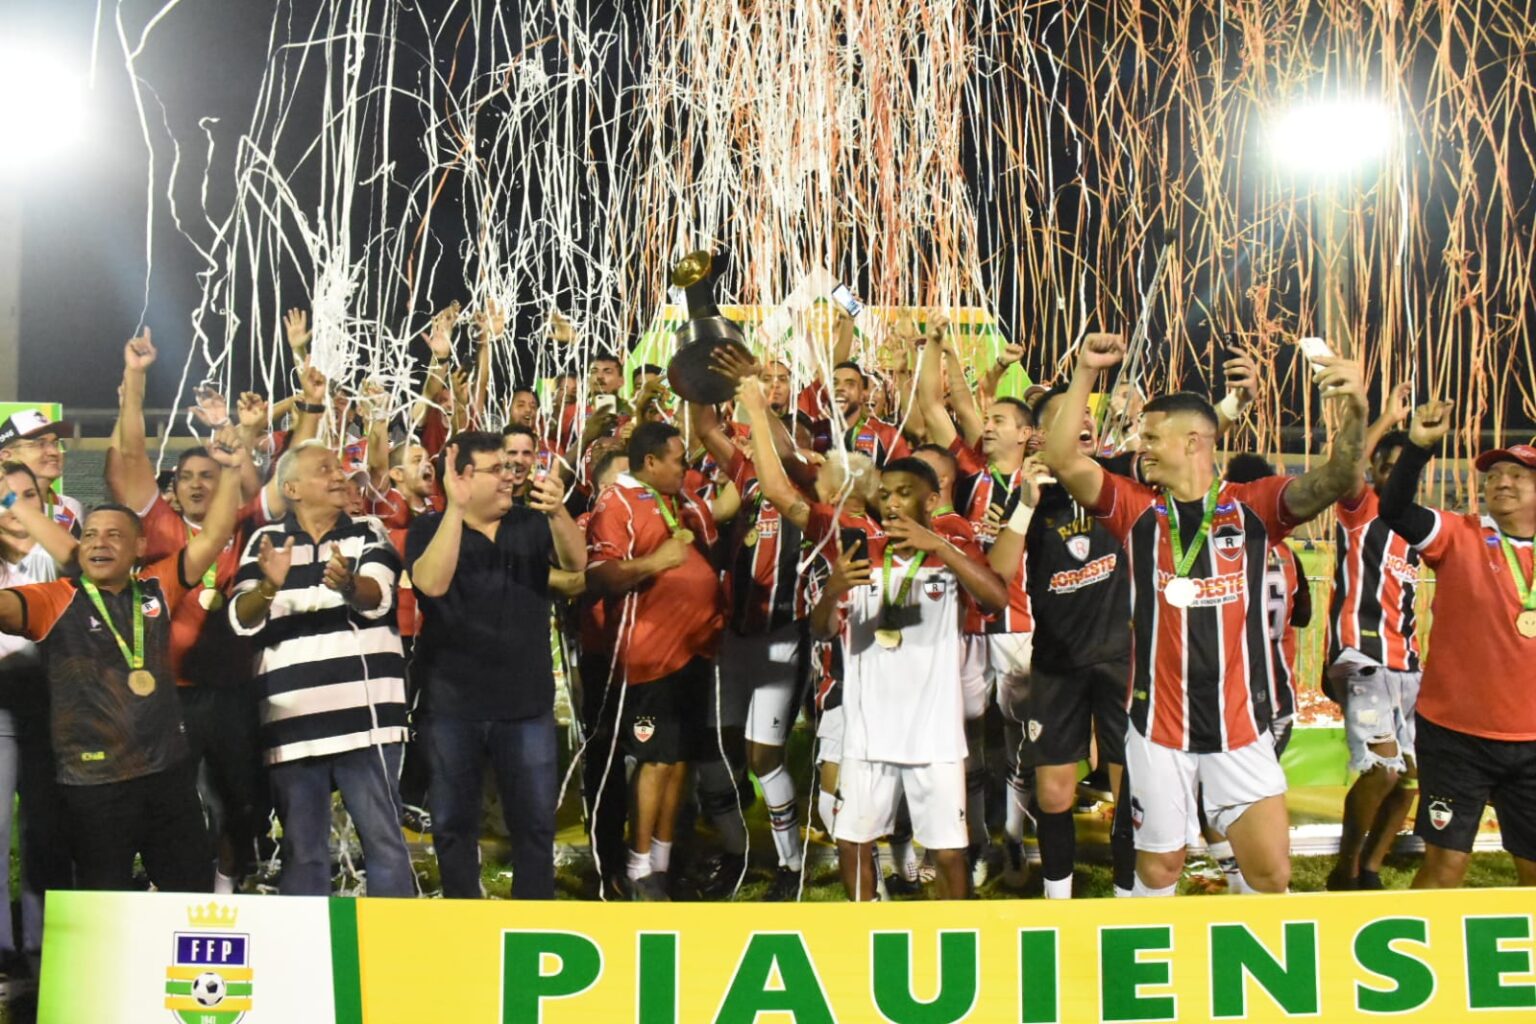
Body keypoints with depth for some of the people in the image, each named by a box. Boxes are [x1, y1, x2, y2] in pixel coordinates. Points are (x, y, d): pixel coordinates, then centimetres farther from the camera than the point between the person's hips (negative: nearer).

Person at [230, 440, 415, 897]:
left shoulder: (369, 533, 8)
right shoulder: (265, 541, 9)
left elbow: (377, 595, -12)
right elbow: (242, 620, -2)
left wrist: (348, 585, -35)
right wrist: (269, 587, -24)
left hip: (363, 717, -1)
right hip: (292, 723, 1)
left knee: (385, 840, 1)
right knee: (302, 850, 9)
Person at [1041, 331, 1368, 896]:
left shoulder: (1254, 505, -1)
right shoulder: (1136, 507, 0)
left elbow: (1331, 483, -16)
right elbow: (1063, 460, -10)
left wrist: (1353, 414, -34)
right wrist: (1085, 374, -19)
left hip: (1240, 725, 0)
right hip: (1159, 725, 1)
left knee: (1272, 875, 1)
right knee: (1157, 868, 11)